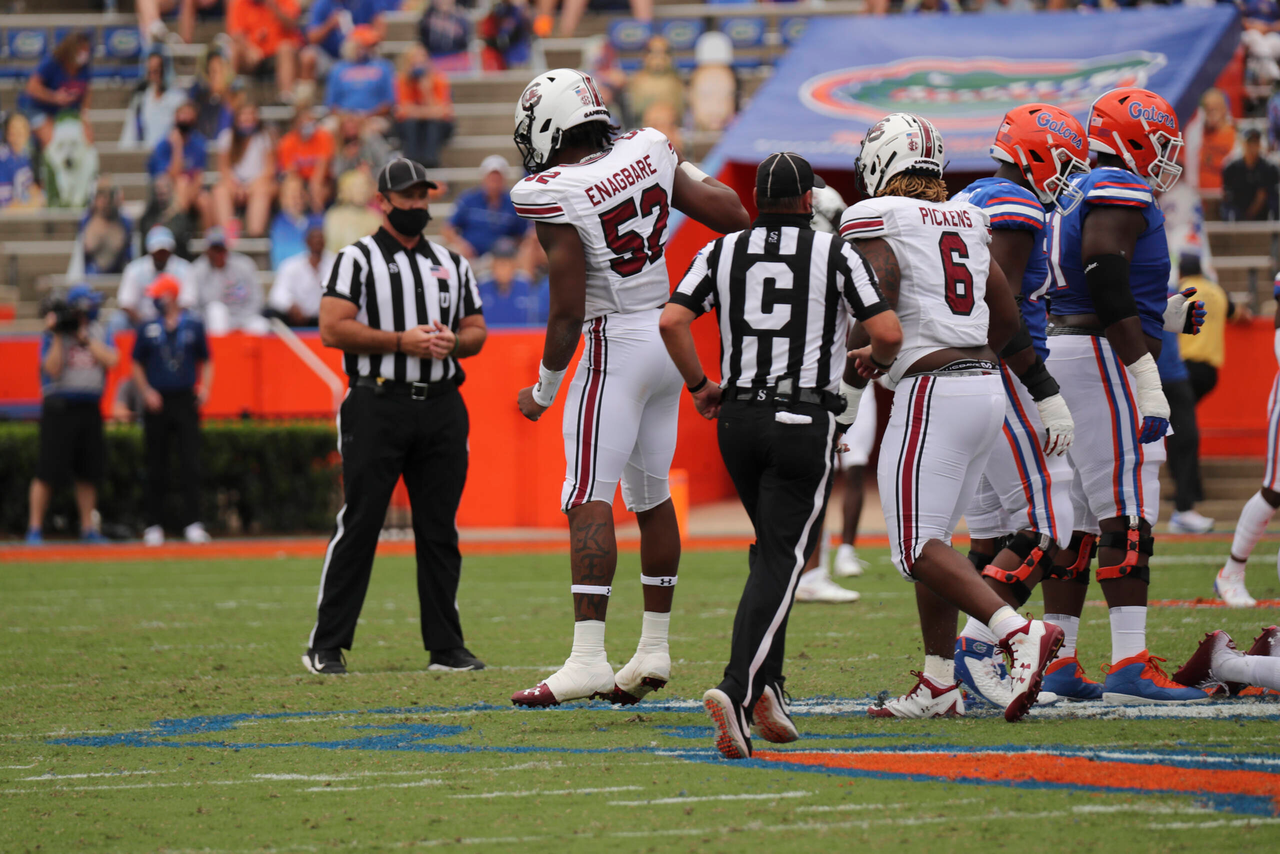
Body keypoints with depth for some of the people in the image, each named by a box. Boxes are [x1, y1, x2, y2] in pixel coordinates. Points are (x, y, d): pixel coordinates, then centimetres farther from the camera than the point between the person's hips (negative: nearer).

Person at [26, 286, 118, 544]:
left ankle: (88, 528, 15)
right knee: (47, 472, -6)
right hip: (59, 407, -4)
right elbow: (53, 369, -14)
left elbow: (110, 360, -6)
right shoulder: (52, 336, -2)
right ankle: (35, 528, 0)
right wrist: (58, 336, -18)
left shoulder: (98, 333, 9)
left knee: (88, 471, 7)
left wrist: (84, 337, -9)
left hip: (90, 409, 4)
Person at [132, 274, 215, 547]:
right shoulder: (148, 328, 7)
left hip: (186, 401, -1)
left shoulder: (193, 326, 6)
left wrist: (205, 387, -4)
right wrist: (146, 391, -4)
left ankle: (192, 523, -8)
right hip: (158, 402, 1)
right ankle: (154, 524, 9)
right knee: (157, 467, 3)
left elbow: (205, 361, 12)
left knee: (190, 463, -7)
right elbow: (137, 364, 11)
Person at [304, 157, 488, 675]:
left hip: (441, 405, 5)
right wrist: (401, 341, -15)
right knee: (358, 525, -7)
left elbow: (477, 331, 21)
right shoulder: (358, 258, 1)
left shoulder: (452, 263, 18)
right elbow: (332, 328, -9)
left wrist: (452, 342, -2)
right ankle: (325, 648, -3)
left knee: (440, 530, 6)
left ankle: (446, 648, 11)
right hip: (379, 404, -5)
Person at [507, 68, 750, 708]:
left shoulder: (552, 197, -16)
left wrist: (544, 389, -1)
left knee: (588, 500, -11)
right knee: (651, 497, 18)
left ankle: (588, 658, -22)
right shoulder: (648, 153, 2)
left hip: (616, 346, -8)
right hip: (670, 341, 8)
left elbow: (568, 311, -15)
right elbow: (733, 217, 8)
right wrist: (693, 177, 28)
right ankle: (654, 650, 25)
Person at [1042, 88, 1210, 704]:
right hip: (1102, 359, -10)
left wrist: (1165, 317, 22)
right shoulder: (1122, 193, -11)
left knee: (1079, 519, 12)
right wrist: (1148, 380, -23)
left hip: (1062, 353, 10)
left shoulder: (1082, 194, 19)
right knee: (1127, 517, -12)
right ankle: (1130, 665, -17)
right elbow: (1108, 289, -22)